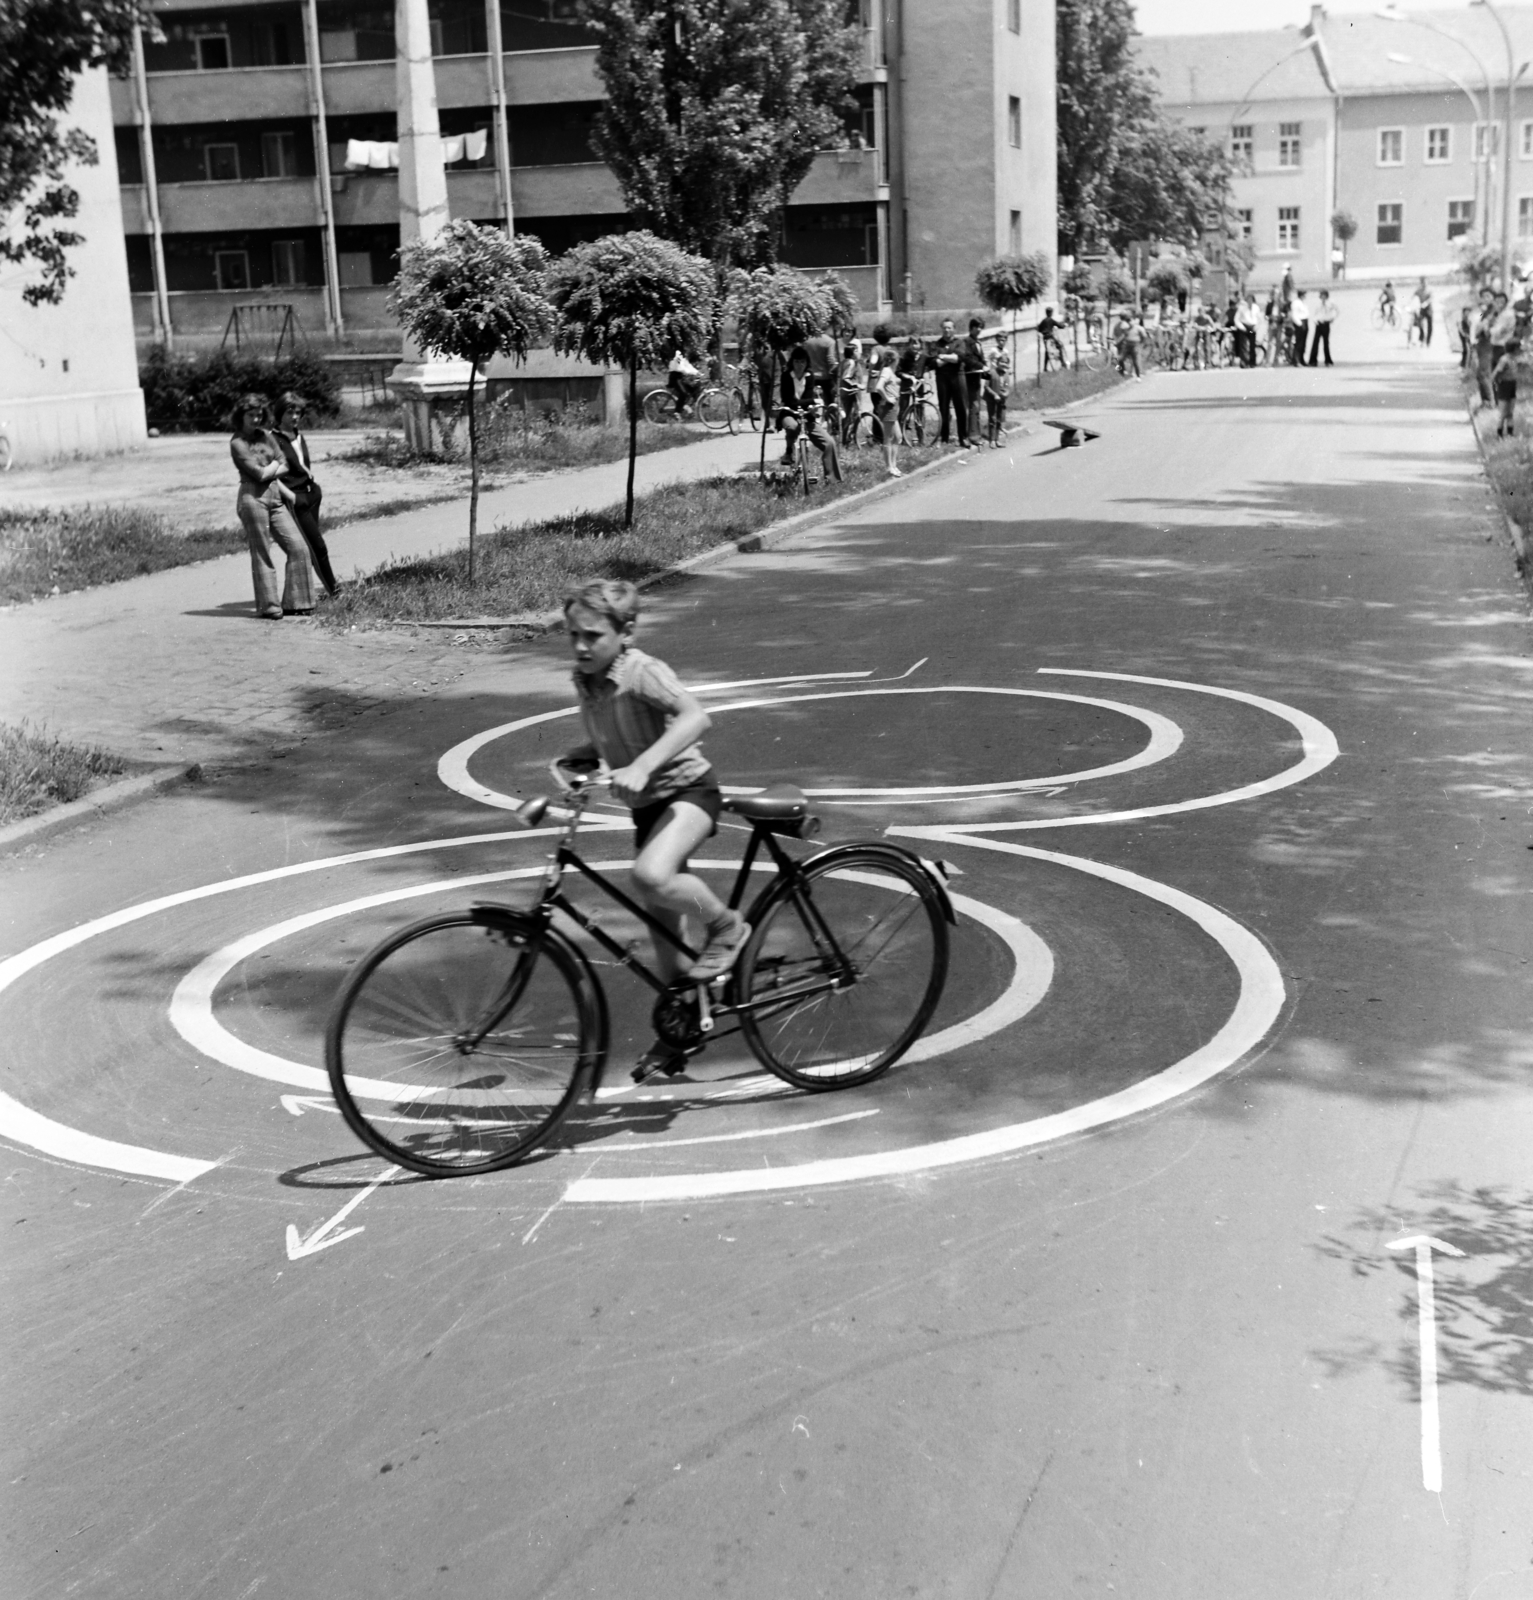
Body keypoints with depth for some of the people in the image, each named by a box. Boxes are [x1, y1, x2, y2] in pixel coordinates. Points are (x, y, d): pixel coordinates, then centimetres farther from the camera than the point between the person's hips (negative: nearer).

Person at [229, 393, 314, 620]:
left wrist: (270, 471, -5)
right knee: (262, 555, -2)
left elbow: (284, 465, 11)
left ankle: (294, 602, 8)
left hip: (276, 498, 7)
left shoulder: (265, 435, 15)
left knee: (298, 548, 1)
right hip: (253, 498, -7)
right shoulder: (237, 443, -5)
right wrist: (275, 465, 4)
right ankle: (269, 607, 5)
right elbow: (259, 474, -12)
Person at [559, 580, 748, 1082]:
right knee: (660, 923, 13)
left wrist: (641, 766, -46)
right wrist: (571, 759, 1)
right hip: (646, 803, 8)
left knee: (651, 876, -35)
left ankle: (725, 925, -7)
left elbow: (696, 717, -38)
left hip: (687, 790, -7)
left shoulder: (643, 672, -21)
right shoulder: (584, 681, 1)